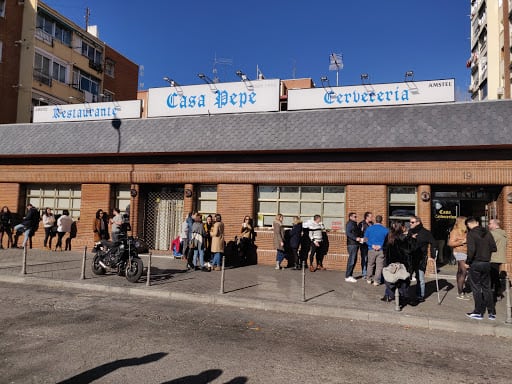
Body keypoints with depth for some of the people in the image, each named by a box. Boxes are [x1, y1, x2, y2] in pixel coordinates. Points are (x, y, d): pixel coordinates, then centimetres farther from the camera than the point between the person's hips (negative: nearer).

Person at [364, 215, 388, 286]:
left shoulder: (369, 228, -1)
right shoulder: (385, 229, -4)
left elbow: (366, 239, -1)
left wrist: (372, 245, -7)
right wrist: (380, 246, -6)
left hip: (371, 249, 2)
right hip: (381, 250, -2)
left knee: (370, 265, 16)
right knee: (379, 266, 5)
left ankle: (369, 279, 24)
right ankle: (376, 281, 4)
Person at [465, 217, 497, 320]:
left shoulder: (471, 234, -14)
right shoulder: (487, 233, 2)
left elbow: (471, 250, -22)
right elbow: (494, 248, 1)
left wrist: (468, 262, -11)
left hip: (475, 264, -5)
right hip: (487, 263, 5)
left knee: (476, 288, 5)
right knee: (487, 287, 15)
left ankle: (478, 312, 10)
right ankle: (492, 312, 19)